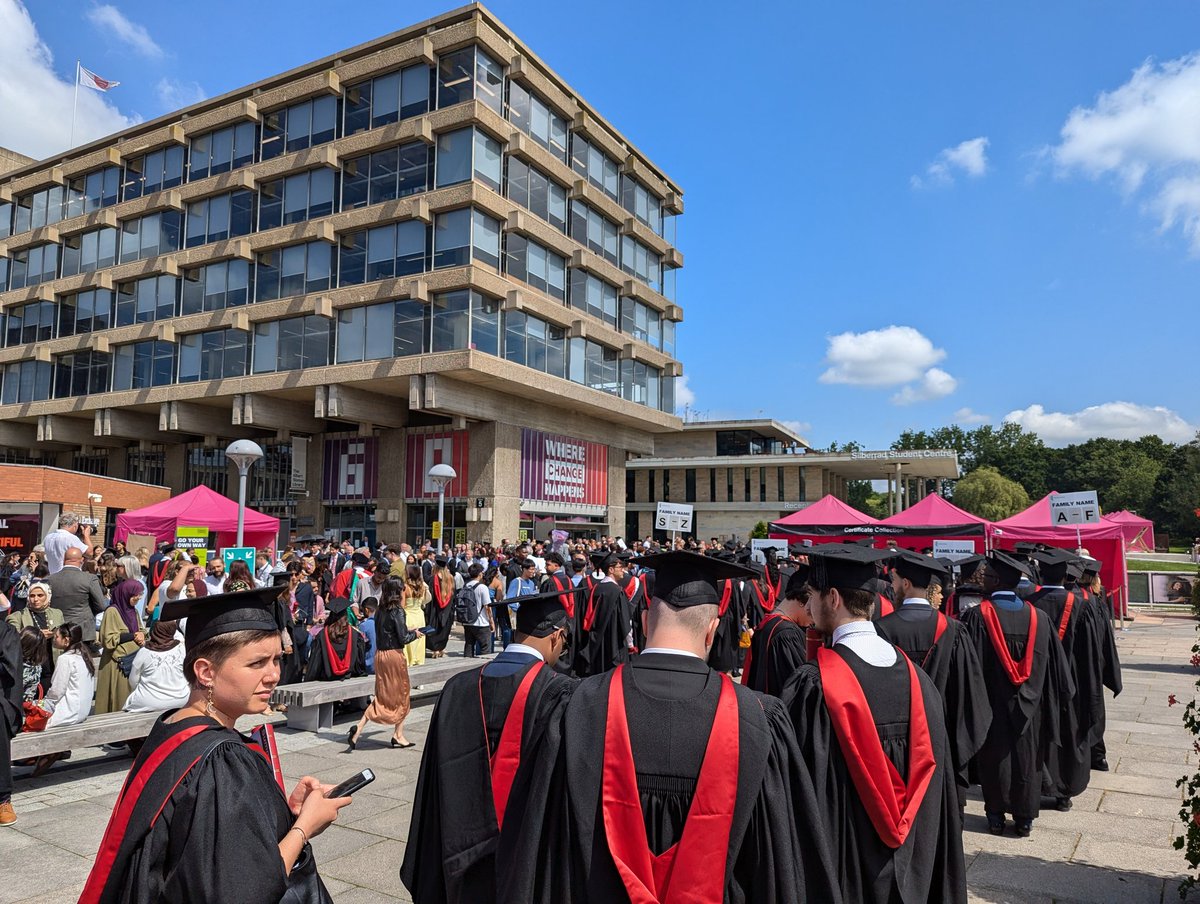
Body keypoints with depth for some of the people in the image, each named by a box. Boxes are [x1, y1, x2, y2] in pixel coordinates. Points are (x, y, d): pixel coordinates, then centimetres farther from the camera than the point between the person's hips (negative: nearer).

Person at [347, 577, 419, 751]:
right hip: (395, 654, -7)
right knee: (401, 695, 10)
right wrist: (414, 633, 3)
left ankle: (358, 729, -2)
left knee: (382, 697, 13)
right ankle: (398, 735, 17)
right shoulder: (397, 611, -15)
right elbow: (403, 638, -16)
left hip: (380, 654, 7)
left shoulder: (380, 610, 7)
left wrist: (408, 631, 15)